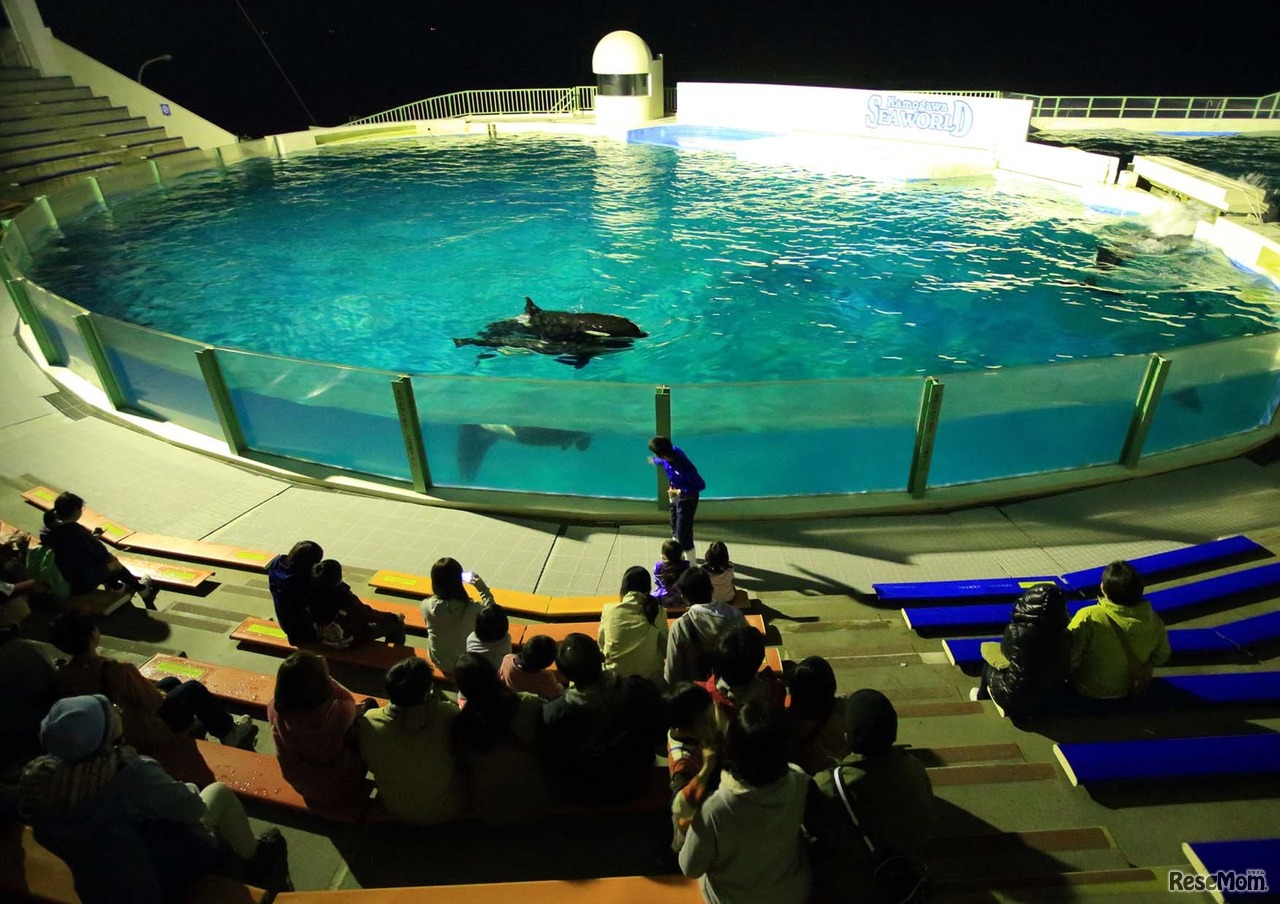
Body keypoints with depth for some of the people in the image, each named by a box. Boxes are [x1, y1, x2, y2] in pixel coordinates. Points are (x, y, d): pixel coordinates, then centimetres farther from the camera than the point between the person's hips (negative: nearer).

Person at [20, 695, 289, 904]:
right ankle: (255, 861, 34)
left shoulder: (37, 778, -19)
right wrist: (185, 789, 1)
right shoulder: (130, 773, -36)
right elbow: (191, 808, -22)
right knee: (220, 792, 12)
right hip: (167, 878, -6)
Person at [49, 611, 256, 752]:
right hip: (142, 734, -8)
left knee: (171, 682, 23)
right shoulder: (116, 669, -35)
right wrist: (161, 695, 1)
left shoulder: (63, 674, -12)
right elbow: (151, 701, -22)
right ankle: (229, 732, 27)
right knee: (194, 689, 11)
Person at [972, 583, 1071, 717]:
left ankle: (982, 696, 49)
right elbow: (1065, 671, 1)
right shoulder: (1064, 637, -15)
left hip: (1015, 700, -4)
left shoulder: (1016, 632, -26)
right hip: (1048, 698, 4)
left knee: (989, 665, 22)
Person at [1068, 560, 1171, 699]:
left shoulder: (1088, 618, -33)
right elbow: (1161, 657, 0)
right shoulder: (1153, 621, -19)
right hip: (1131, 688, 5)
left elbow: (1070, 660, -26)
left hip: (1089, 690, -5)